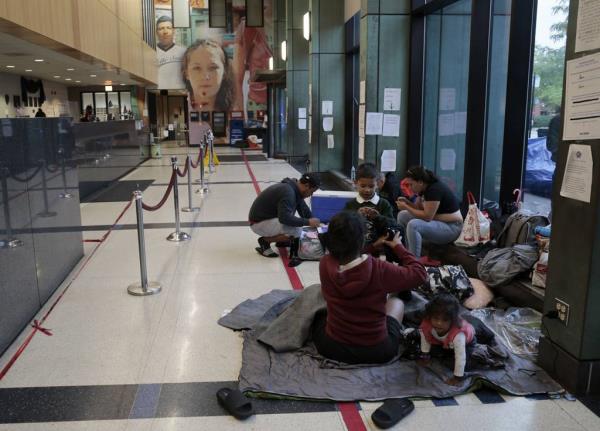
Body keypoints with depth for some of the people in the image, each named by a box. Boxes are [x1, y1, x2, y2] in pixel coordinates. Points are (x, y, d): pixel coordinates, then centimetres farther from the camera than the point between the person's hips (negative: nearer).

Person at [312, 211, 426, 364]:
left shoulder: (324, 265, -16)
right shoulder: (378, 269, -25)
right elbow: (419, 274, -8)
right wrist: (398, 247, 5)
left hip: (331, 347, 2)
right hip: (376, 352, -1)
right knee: (396, 302, 27)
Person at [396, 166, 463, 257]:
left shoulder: (434, 190, -23)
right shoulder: (424, 188, 4)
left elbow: (427, 216, -25)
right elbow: (419, 208, 14)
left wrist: (406, 207, -19)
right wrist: (407, 202, -4)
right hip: (437, 222, 10)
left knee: (413, 225, -31)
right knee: (402, 216, 8)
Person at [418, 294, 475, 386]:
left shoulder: (458, 334, -50)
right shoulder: (427, 325, -36)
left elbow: (460, 357, -43)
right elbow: (425, 338, -14)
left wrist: (458, 378, -36)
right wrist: (425, 355, -2)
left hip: (467, 340, -4)